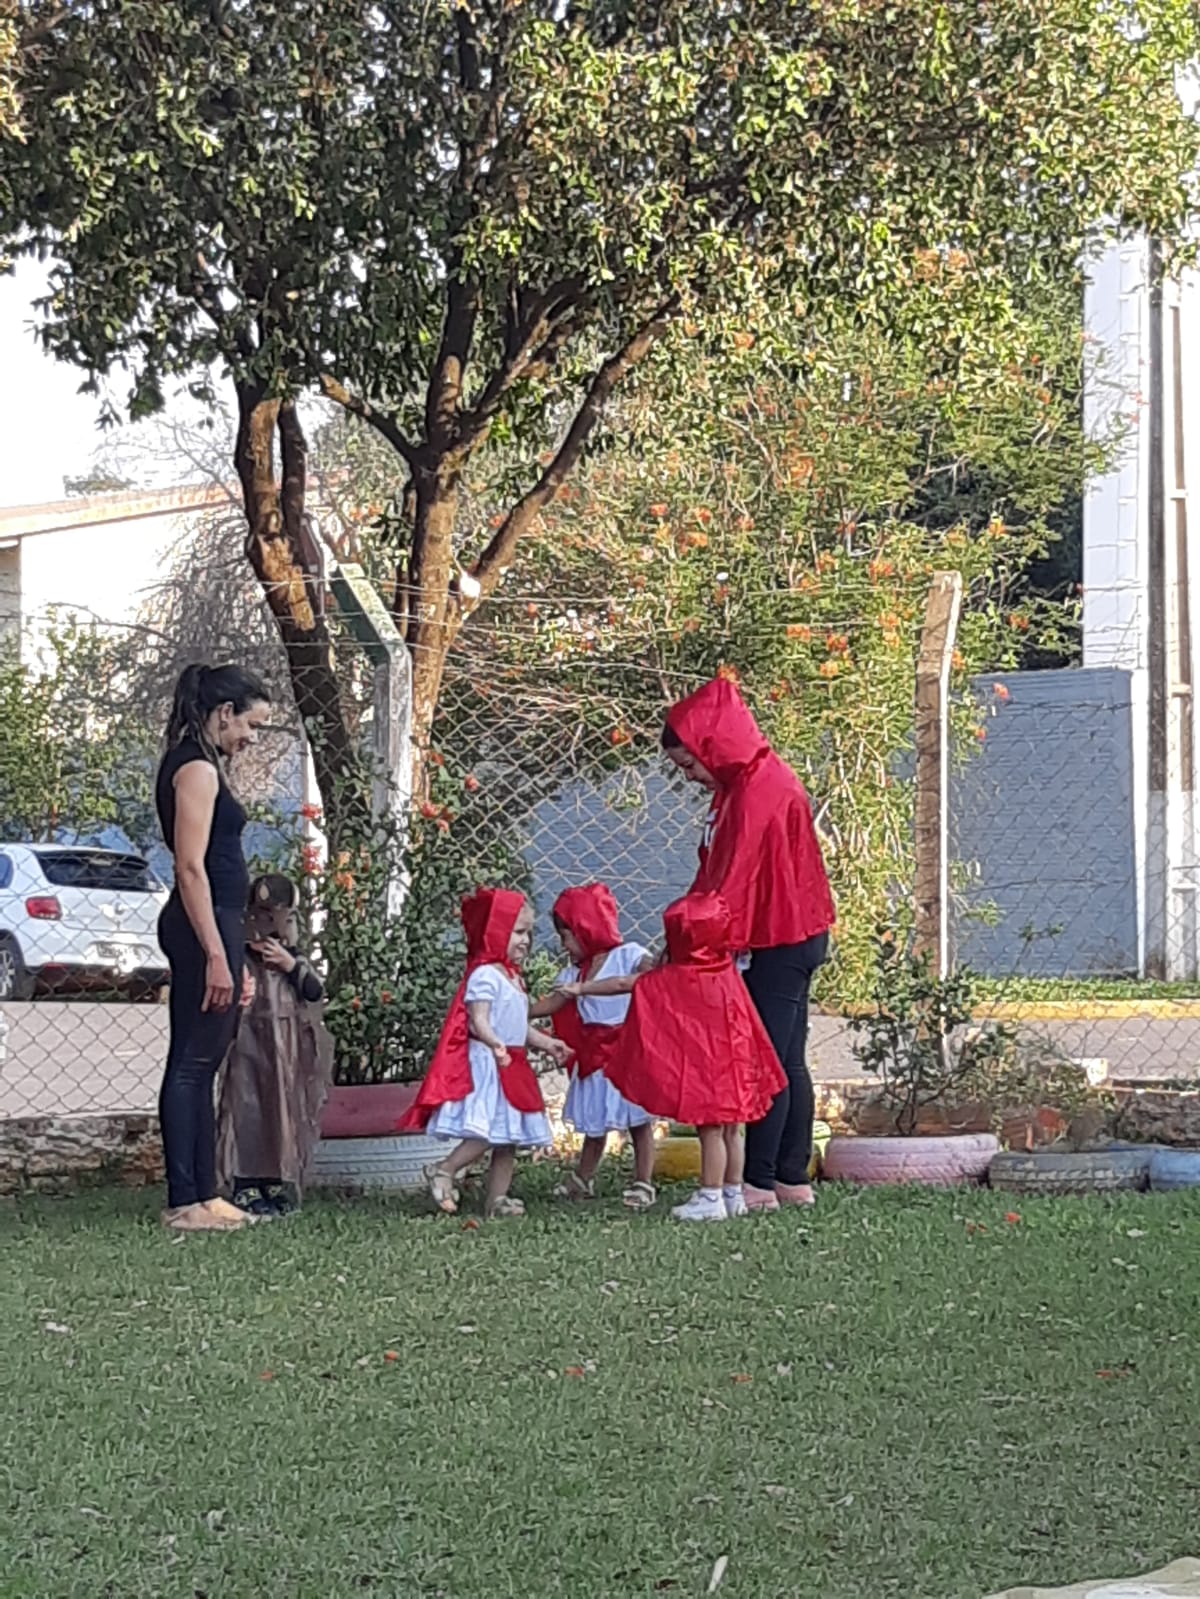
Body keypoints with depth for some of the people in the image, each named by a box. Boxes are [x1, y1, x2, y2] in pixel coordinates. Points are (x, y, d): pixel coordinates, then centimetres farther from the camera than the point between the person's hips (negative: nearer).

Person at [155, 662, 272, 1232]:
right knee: (192, 1063, -9)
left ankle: (204, 1195, 16)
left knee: (200, 1063, 11)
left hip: (209, 925, 10)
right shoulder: (197, 768, -12)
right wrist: (216, 954, -22)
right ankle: (184, 1202, -8)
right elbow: (191, 867, -19)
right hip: (206, 926, -10)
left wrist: (226, 950, 21)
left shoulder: (193, 765, 18)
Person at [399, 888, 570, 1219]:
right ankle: (444, 1171, -3)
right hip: (485, 1065, -10)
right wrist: (496, 1045, -38)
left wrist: (546, 1043, 15)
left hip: (513, 1068, 10)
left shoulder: (512, 978, 18)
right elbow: (478, 1021, -22)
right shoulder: (485, 976, -12)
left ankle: (498, 1199, 11)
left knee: (508, 1138, 8)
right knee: (487, 1133, -18)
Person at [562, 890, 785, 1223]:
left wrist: (582, 989, 4)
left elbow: (624, 984, -6)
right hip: (733, 1066, 7)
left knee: (710, 1130, -3)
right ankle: (733, 1195, 19)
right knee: (731, 1130, 12)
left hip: (703, 1069, -7)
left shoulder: (672, 980, -13)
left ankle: (710, 1198, 0)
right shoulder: (726, 971, 3)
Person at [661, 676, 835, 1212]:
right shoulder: (743, 784, 12)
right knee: (788, 1062, 11)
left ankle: (760, 1183, -7)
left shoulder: (759, 791, -20)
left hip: (781, 943, -10)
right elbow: (715, 875, 17)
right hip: (789, 940, 10)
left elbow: (735, 880, -24)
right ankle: (794, 1179, 15)